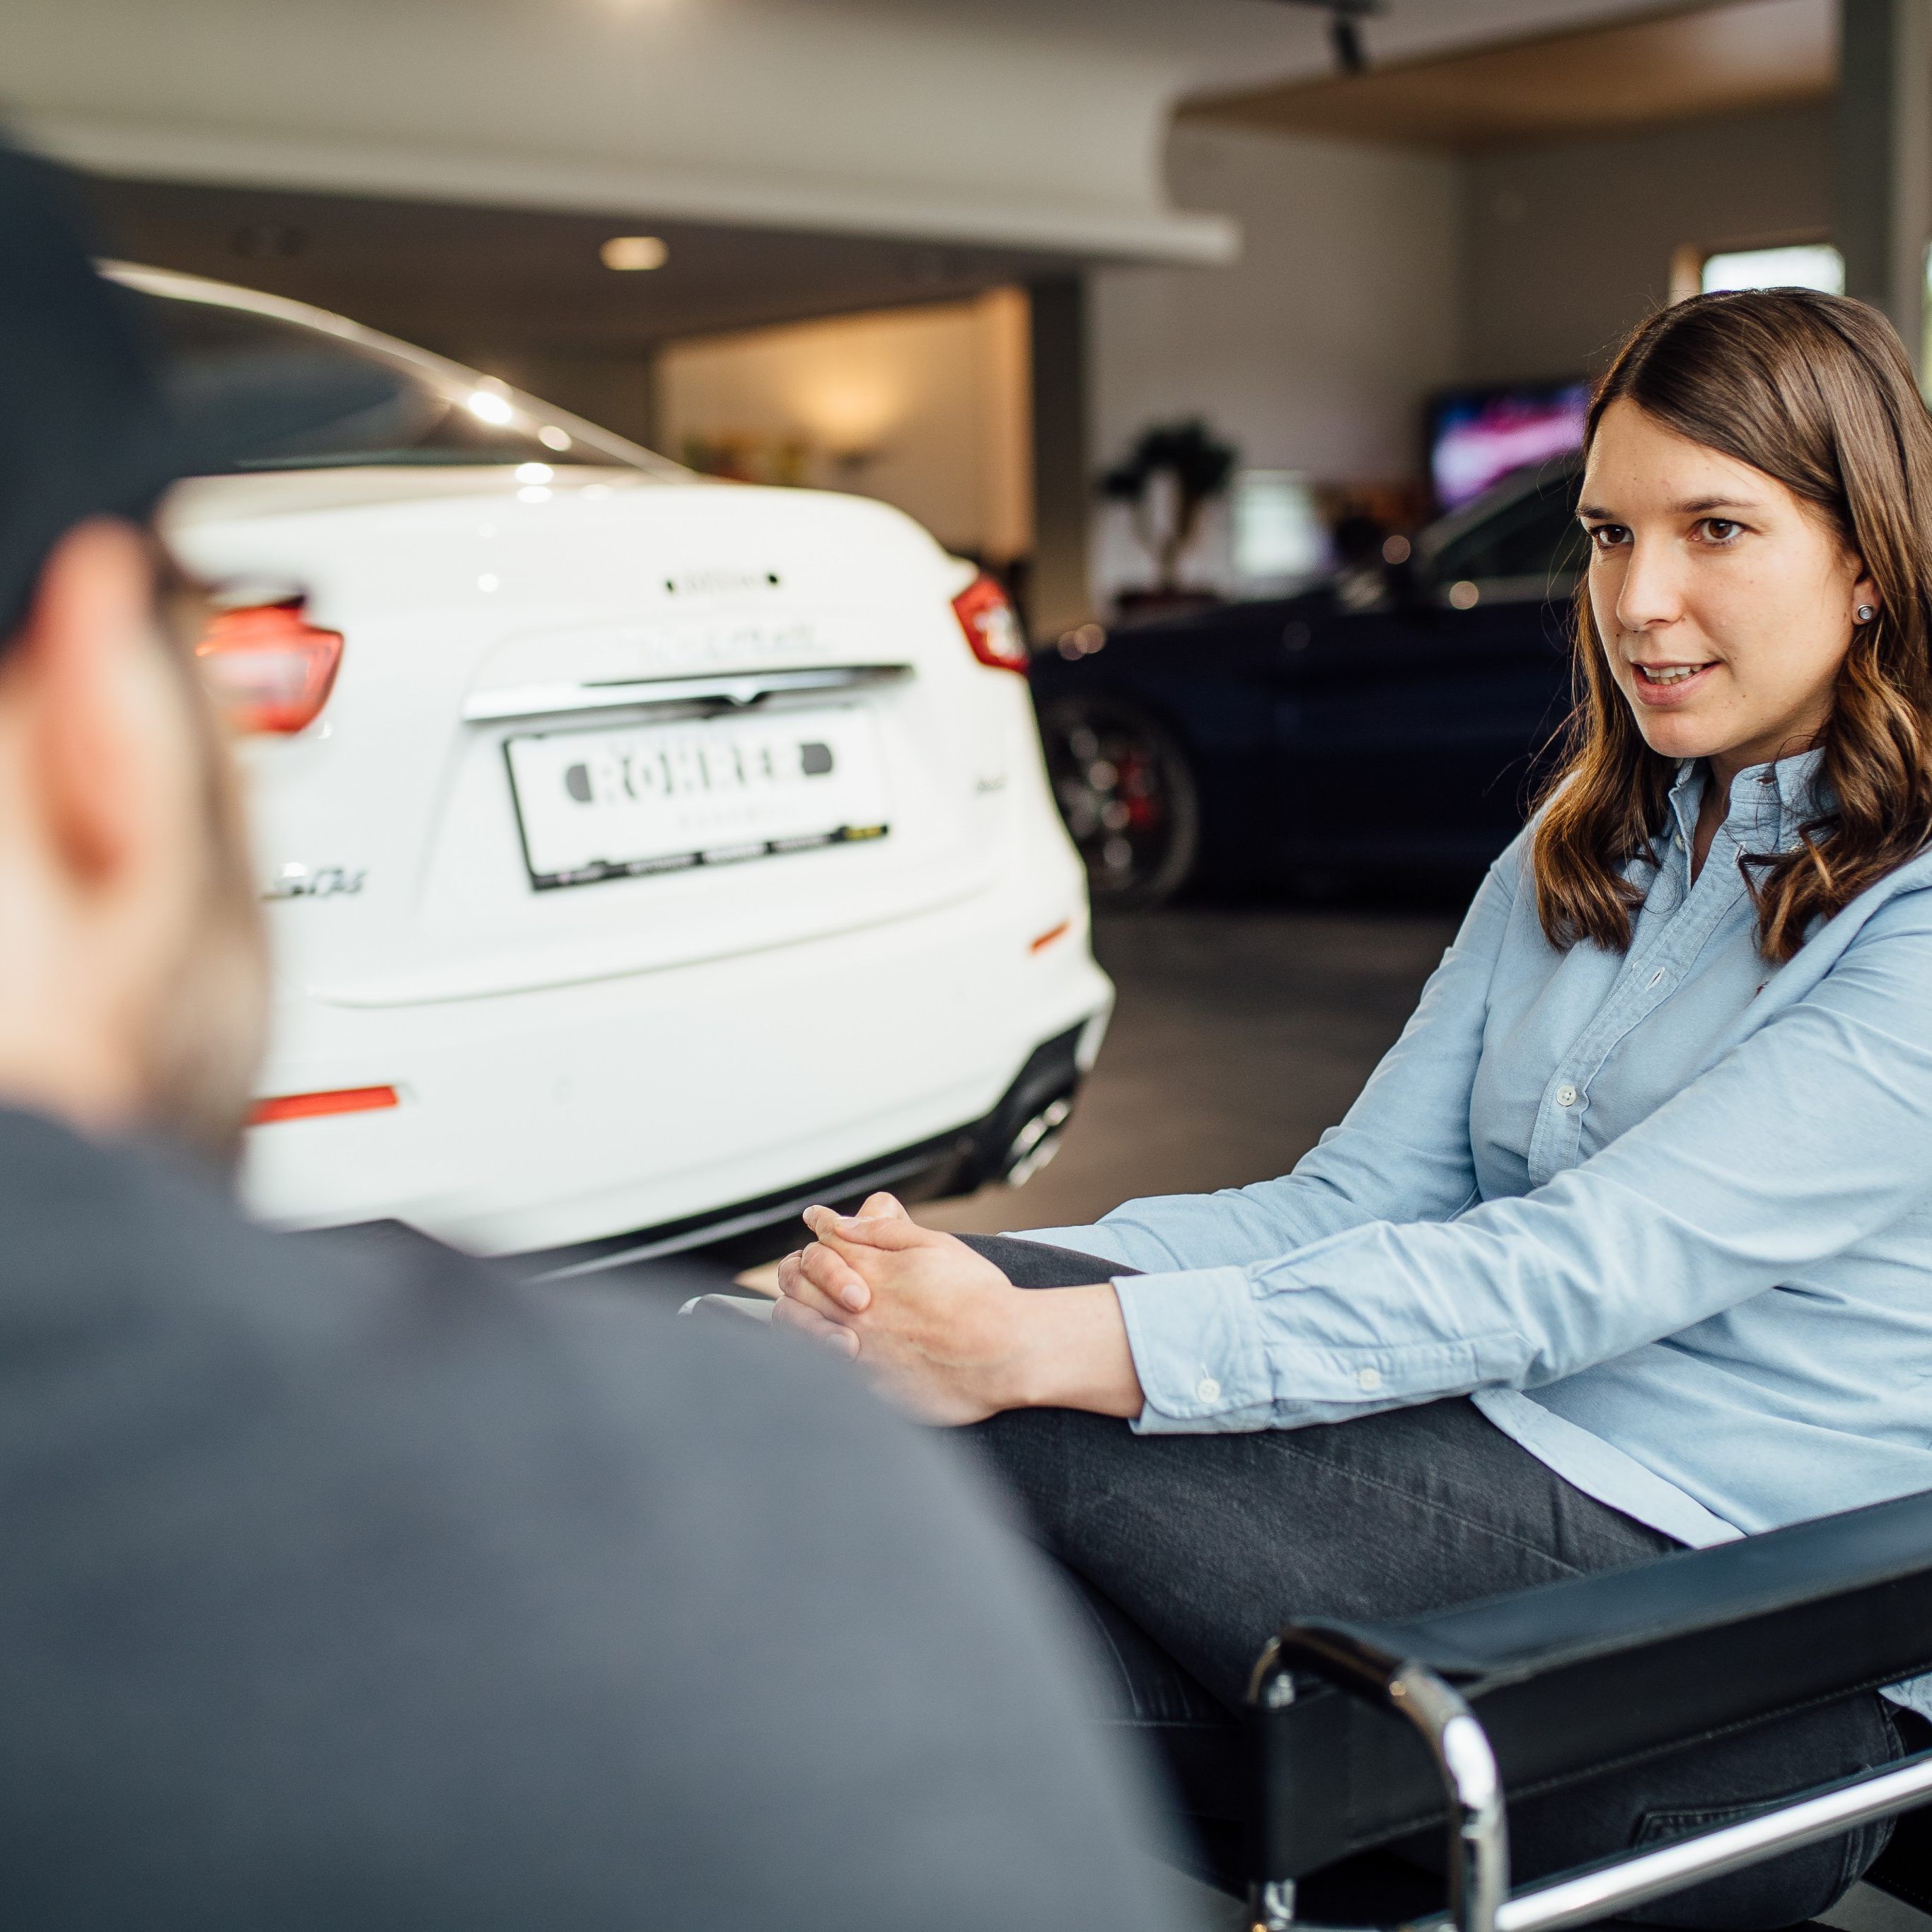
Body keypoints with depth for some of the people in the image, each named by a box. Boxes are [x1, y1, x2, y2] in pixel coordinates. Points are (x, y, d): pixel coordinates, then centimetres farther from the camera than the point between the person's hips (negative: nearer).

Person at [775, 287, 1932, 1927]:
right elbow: (1358, 1198, 6)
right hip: (1505, 1511, 6)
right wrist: (986, 1275, -12)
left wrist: (1039, 1342, -30)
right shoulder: (1581, 857, 14)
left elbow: (1583, 1274, -22)